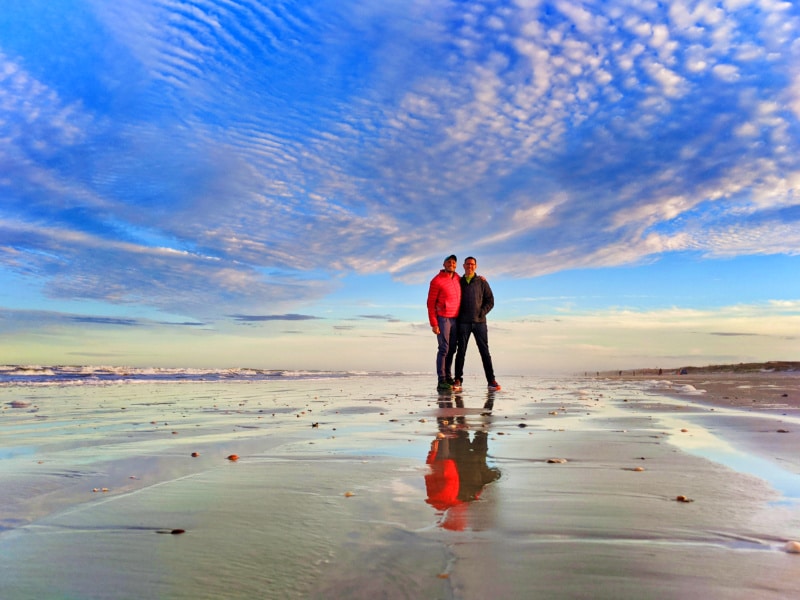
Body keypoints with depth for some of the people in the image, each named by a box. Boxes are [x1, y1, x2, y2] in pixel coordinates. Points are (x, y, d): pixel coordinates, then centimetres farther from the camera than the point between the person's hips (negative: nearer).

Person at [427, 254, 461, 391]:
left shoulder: (457, 278, 10)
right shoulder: (437, 281, -9)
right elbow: (431, 303, -9)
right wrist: (433, 323, -15)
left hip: (455, 319, 6)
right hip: (442, 318, -6)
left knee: (451, 349, 7)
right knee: (444, 349, -9)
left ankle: (448, 377, 15)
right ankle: (441, 381, -7)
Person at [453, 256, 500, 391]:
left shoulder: (482, 282, 10)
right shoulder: (458, 282, 12)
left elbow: (490, 301, 7)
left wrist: (481, 313, -6)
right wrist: (457, 315, 1)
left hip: (479, 322, 0)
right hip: (463, 322, 1)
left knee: (484, 351, -1)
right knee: (461, 351, 0)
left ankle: (491, 381, 0)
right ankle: (457, 380, 3)